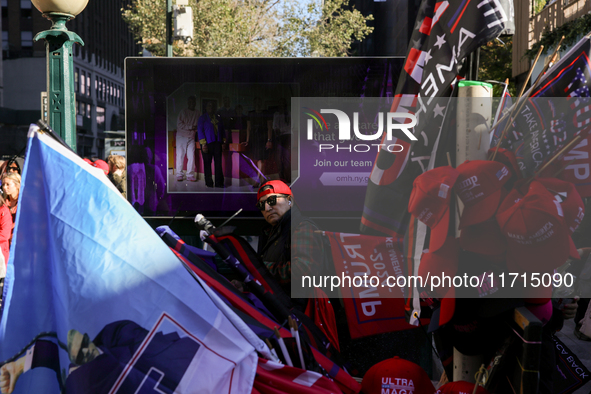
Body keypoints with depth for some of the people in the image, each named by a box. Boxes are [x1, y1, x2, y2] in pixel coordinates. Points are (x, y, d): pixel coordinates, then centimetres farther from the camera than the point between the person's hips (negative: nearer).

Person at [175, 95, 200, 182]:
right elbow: (179, 124, -8)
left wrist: (195, 128, -7)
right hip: (181, 136, -2)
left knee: (191, 156, -4)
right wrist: (190, 127, -13)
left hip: (191, 137, 2)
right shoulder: (183, 112, 0)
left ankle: (190, 175, 2)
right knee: (180, 156, -2)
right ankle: (179, 175, 6)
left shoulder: (197, 113, 10)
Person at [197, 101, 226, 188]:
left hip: (217, 142, 4)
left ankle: (219, 182, -1)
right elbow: (200, 130, -4)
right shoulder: (202, 118, 3)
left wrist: (224, 141, 8)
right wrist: (203, 144, -13)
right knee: (207, 163, 0)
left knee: (218, 162, -3)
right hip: (207, 143, -4)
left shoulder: (217, 118, 17)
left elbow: (222, 130, 20)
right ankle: (209, 183, 7)